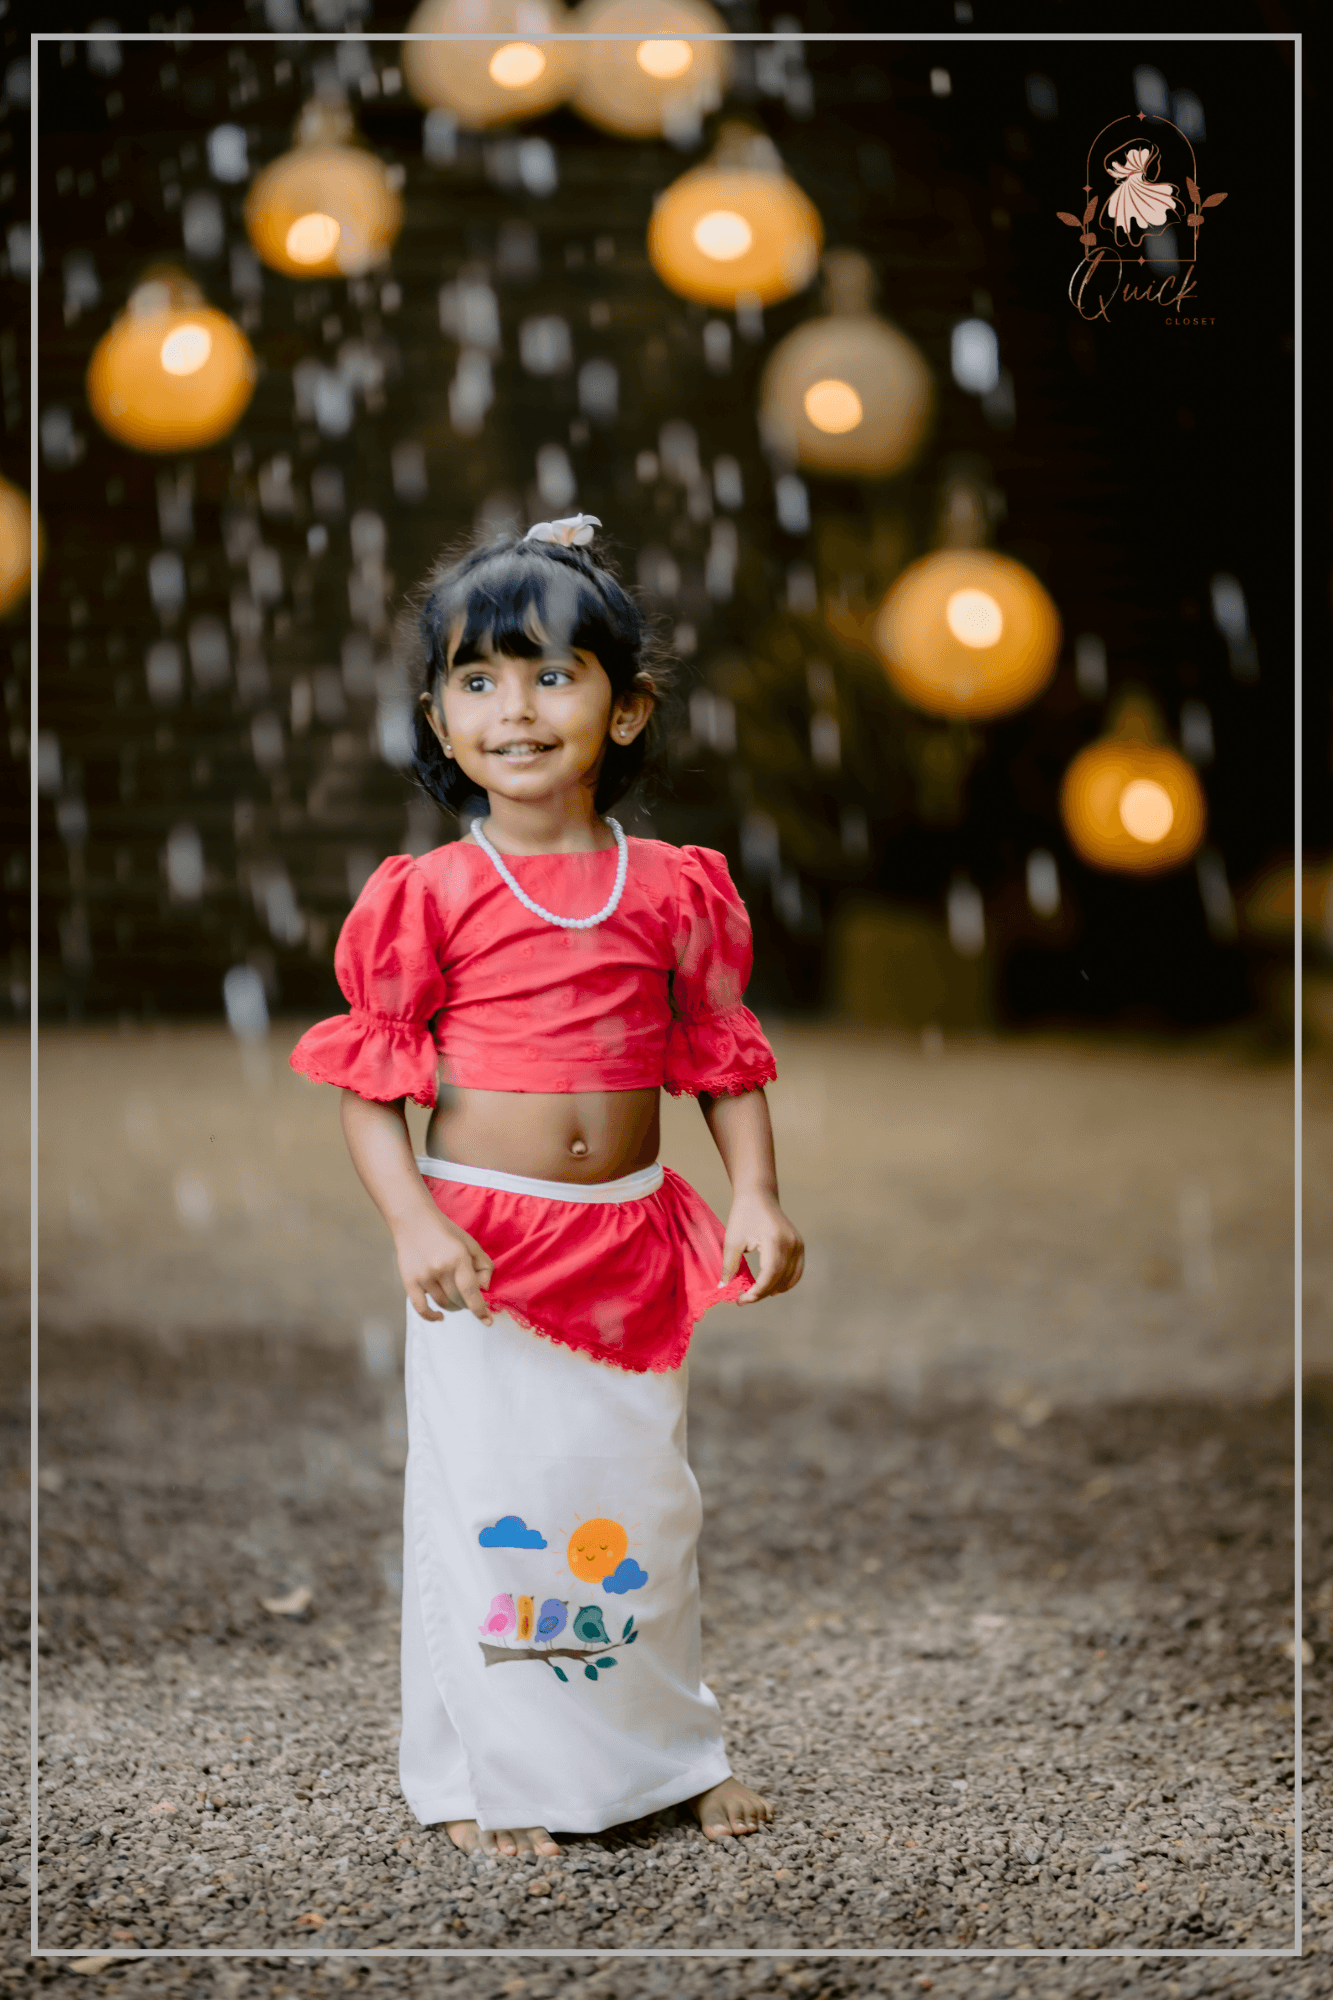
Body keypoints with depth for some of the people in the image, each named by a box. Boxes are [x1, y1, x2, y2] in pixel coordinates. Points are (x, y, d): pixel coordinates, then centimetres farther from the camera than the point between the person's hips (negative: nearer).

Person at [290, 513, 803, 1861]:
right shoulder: (431, 897, -8)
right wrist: (413, 1224, -19)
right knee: (484, 1496, 2)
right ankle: (489, 1778, 18)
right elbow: (366, 1087, -6)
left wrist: (756, 1197, -6)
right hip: (484, 1246, -3)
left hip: (631, 1243, 3)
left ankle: (667, 1753, 31)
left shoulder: (671, 890, 0)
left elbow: (725, 1061, 7)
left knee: (642, 1496, 14)